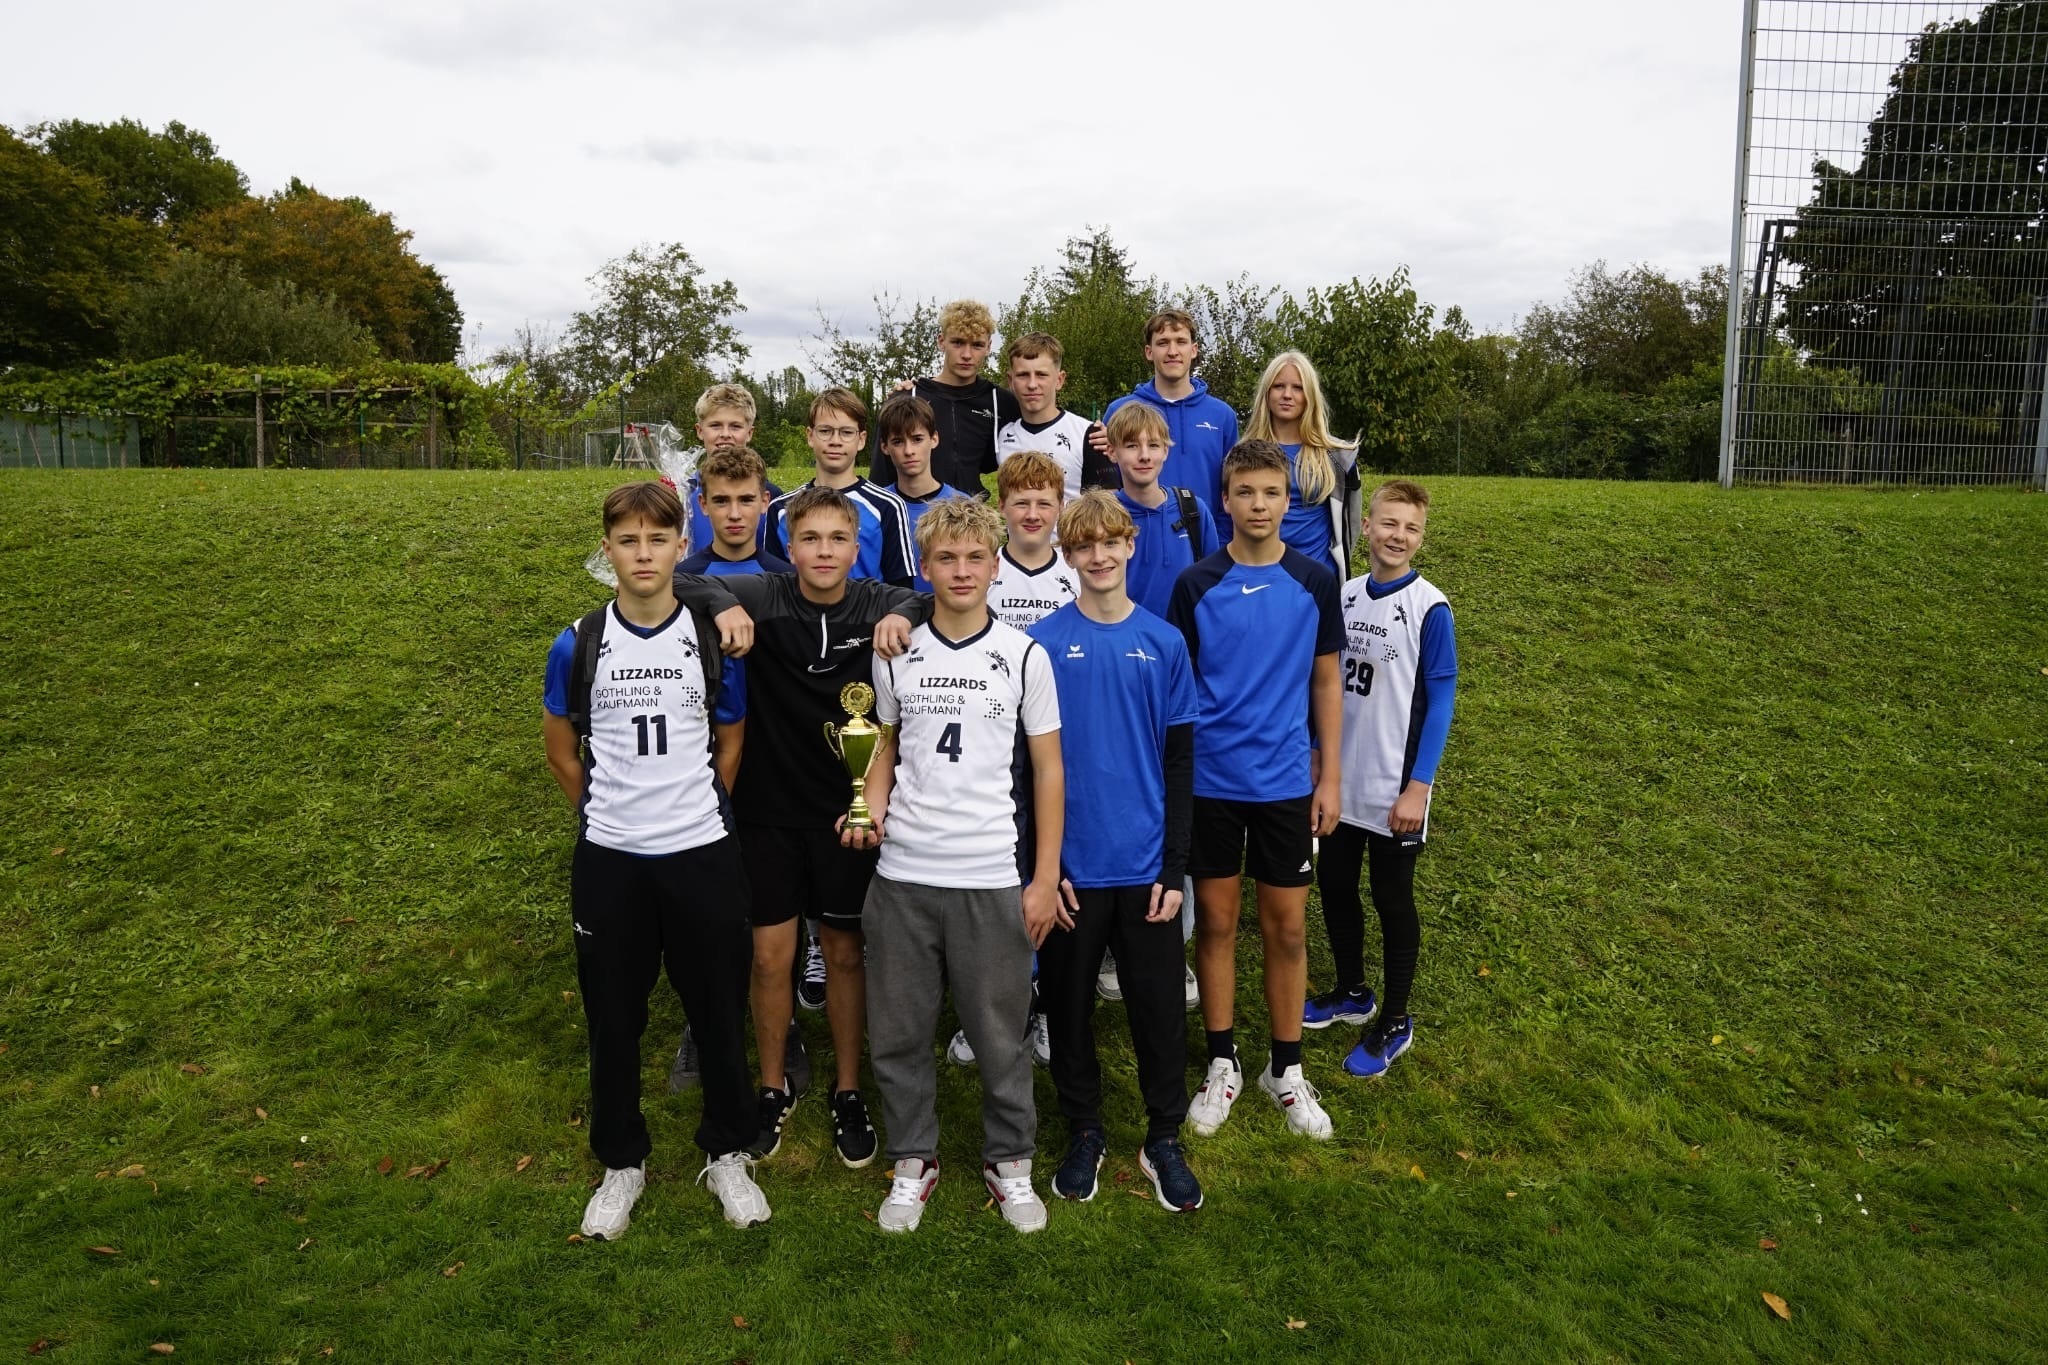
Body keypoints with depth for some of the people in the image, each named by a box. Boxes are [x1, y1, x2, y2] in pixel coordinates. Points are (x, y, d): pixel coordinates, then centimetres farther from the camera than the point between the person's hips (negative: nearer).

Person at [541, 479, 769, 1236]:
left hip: (703, 853, 0)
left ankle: (726, 1152, 30)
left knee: (719, 1011, 9)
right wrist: (609, 810, 11)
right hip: (608, 859, 1)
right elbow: (561, 747, 10)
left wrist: (692, 807, 9)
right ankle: (621, 1162, 32)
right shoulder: (578, 646, -3)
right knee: (613, 1018, 11)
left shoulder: (715, 640, -3)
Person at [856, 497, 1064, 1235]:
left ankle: (1009, 1161, 30)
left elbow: (1048, 772, 1)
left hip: (992, 878, -2)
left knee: (1000, 1034, 9)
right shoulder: (898, 655, 5)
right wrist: (874, 809, -3)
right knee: (898, 1032, 11)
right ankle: (913, 1160, 31)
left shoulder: (1023, 656, -1)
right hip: (902, 874, 2)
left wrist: (1046, 879, -2)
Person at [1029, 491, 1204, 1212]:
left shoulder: (1164, 643, 2)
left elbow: (1180, 762, 3)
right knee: (1069, 1003, 11)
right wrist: (1043, 865, -5)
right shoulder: (1044, 643, -2)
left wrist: (1175, 867, -1)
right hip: (1071, 866, -1)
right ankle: (1084, 1130, 31)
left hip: (1146, 866, 1)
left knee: (1159, 1007, 9)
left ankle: (1165, 1138, 28)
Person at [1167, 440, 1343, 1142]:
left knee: (1286, 927, 8)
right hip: (1209, 780, 0)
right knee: (1216, 921, 9)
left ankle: (1286, 1069, 25)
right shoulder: (1196, 585, -3)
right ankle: (1222, 1064, 25)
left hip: (1286, 781, 1)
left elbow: (1325, 682, 6)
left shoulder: (1315, 583, 0)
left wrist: (1330, 775, 4)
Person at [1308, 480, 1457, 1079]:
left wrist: (1418, 787, -15)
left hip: (1395, 789, -5)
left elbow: (1440, 700, -12)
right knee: (1334, 885, 16)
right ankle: (1352, 994, 38)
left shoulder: (1429, 607, -13)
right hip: (1341, 781, 5)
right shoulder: (1344, 595, 2)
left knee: (1392, 900, 8)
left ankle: (1394, 1021, 26)